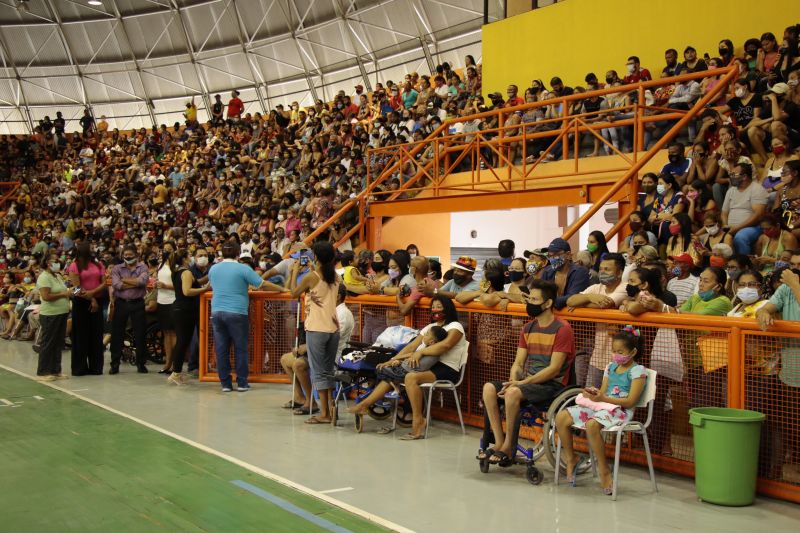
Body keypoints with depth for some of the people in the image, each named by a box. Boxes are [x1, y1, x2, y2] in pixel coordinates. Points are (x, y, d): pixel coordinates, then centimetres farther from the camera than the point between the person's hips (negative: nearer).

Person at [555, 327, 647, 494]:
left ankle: (604, 470, -20)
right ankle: (571, 458, 8)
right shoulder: (611, 366, 19)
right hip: (601, 406, 7)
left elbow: (630, 401, -12)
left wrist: (603, 398, -20)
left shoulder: (638, 371, -3)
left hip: (621, 411, -7)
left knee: (592, 424, -38)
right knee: (561, 417, -12)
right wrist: (594, 393, -7)